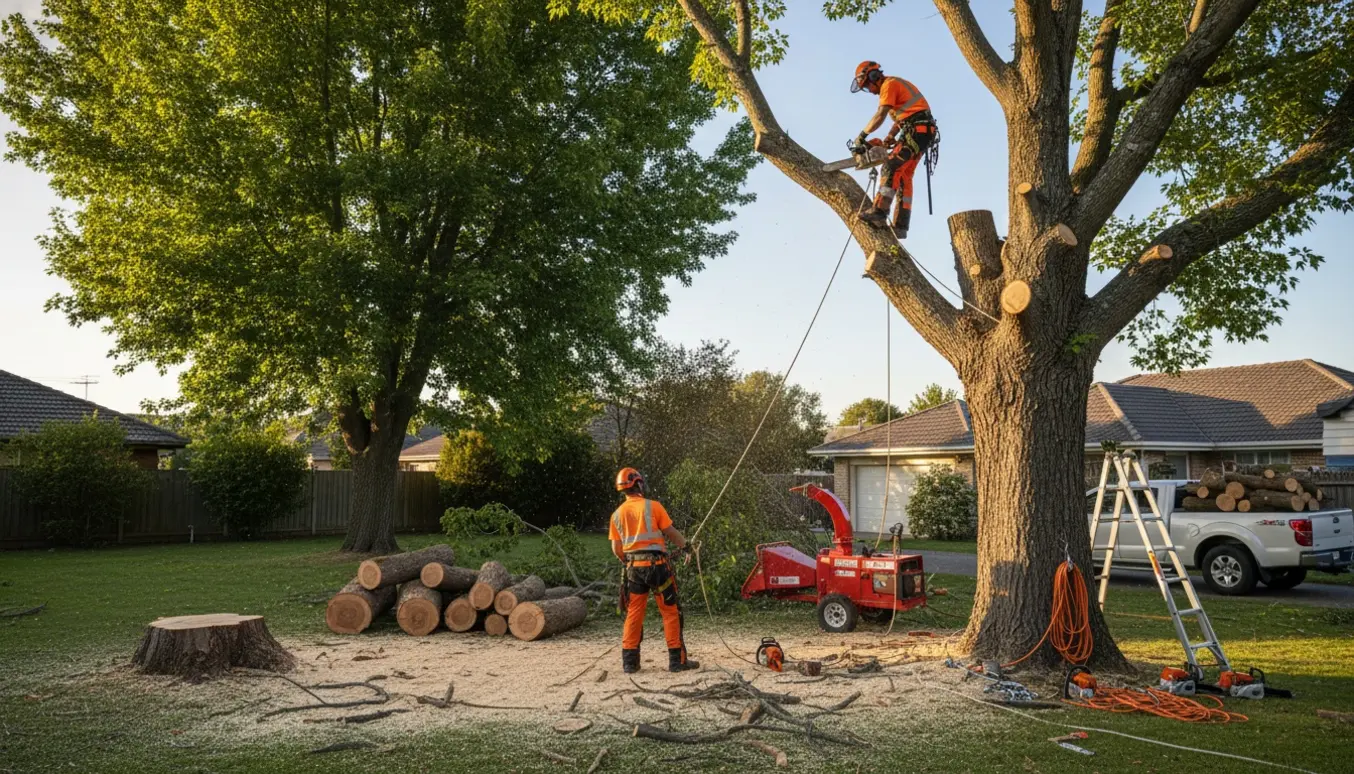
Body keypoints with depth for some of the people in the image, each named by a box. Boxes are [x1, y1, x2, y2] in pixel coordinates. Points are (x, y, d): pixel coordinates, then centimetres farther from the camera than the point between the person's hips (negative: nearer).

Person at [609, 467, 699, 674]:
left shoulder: (617, 514, 7)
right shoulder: (653, 506, -5)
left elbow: (616, 549, 6)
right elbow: (671, 532, -1)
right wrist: (685, 546, 16)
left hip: (634, 568, 4)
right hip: (657, 564, -4)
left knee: (633, 614, 11)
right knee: (671, 612, 2)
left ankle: (629, 661, 11)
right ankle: (677, 659, 2)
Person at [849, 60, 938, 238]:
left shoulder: (889, 84, -5)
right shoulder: (895, 85, 26)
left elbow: (881, 115, -16)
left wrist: (862, 136, -12)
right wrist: (887, 140, 10)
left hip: (917, 130, -10)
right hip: (918, 131, 10)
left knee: (892, 166, -20)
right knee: (904, 176, 6)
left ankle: (879, 210, -33)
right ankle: (900, 226, 1)